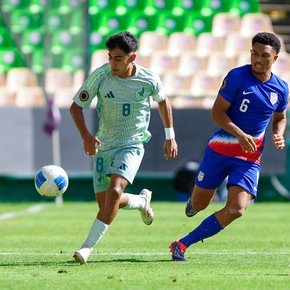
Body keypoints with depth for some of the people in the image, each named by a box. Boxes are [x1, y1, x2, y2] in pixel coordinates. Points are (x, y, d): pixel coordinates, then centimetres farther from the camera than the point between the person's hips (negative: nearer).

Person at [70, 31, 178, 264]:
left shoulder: (149, 79, -11)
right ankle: (143, 201, 38)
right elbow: (76, 106, -3)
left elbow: (163, 101, 12)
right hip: (103, 145, 3)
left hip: (132, 145, -3)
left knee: (114, 191, -25)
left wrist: (170, 136, 13)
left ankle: (88, 247, -22)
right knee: (104, 203, 4)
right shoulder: (100, 76, -13)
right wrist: (86, 135, -19)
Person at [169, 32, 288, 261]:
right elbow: (217, 112, -12)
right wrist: (240, 135, -26)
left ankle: (183, 244, -6)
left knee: (237, 209, -17)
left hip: (250, 157, 2)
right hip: (220, 148, -2)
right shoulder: (237, 77, -11)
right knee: (199, 205, 7)